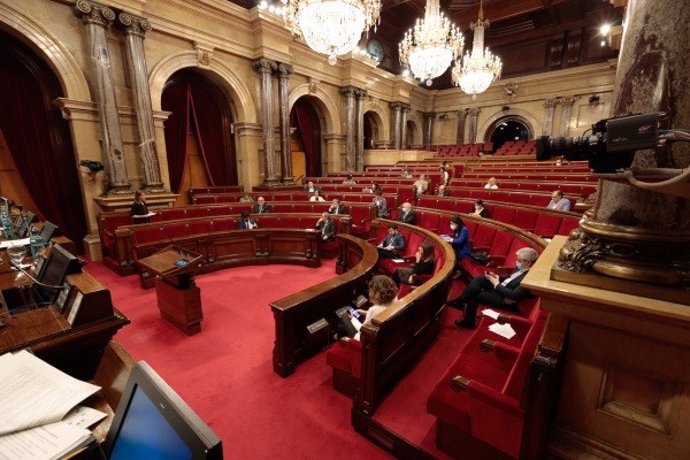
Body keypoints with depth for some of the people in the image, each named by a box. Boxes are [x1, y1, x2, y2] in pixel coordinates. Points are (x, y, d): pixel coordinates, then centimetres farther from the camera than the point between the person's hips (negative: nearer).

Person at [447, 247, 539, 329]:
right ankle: (460, 301, -2)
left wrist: (497, 284, -20)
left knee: (473, 295, -11)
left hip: (505, 300, -9)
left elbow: (513, 295, -30)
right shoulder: (522, 268, 0)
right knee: (479, 279, -7)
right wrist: (498, 278, -1)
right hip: (501, 288, 9)